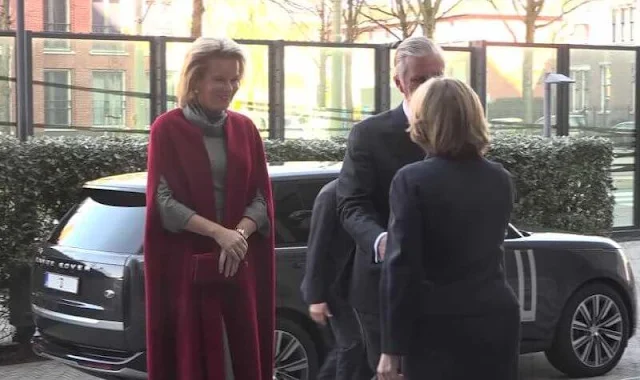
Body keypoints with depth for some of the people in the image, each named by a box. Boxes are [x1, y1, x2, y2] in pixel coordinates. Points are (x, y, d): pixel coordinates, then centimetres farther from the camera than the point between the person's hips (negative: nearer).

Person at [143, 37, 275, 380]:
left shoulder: (245, 129, 10)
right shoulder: (168, 129, -3)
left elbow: (262, 198, 7)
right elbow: (162, 201, -9)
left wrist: (239, 234, -13)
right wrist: (219, 232, -19)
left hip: (240, 267, 4)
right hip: (185, 267, -4)